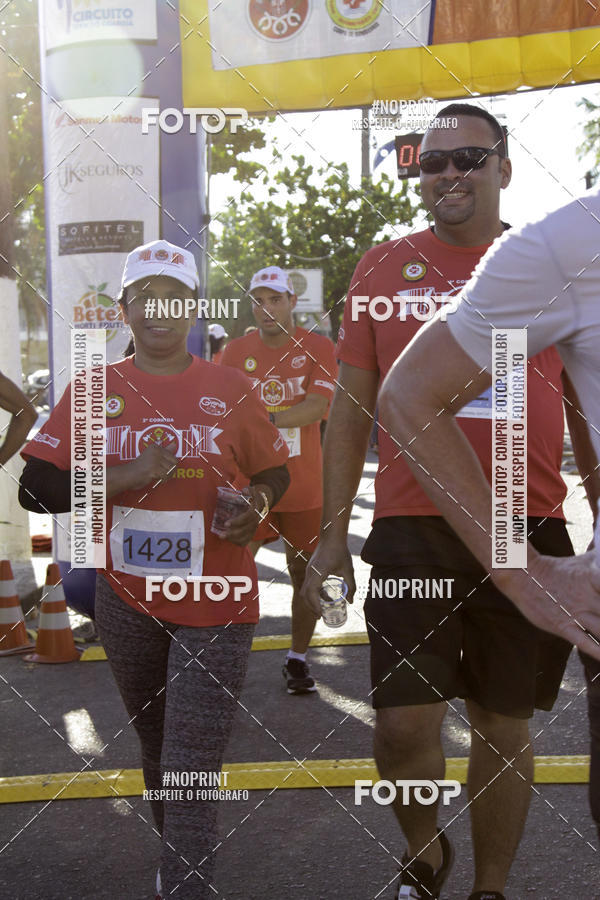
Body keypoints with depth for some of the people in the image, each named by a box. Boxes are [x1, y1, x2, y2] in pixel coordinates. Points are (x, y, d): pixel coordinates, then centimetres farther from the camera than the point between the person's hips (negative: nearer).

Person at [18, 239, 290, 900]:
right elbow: (37, 488, -4)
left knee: (191, 768, -10)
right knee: (156, 748, 20)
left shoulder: (230, 390, 1)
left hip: (214, 604, -2)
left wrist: (257, 505, -11)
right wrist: (129, 477, -16)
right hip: (127, 599, 3)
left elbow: (273, 472, 12)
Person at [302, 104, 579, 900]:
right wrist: (332, 535, 5)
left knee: (503, 726, 9)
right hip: (409, 528, 0)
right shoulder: (382, 271, 6)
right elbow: (351, 411, 9)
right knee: (404, 723, -4)